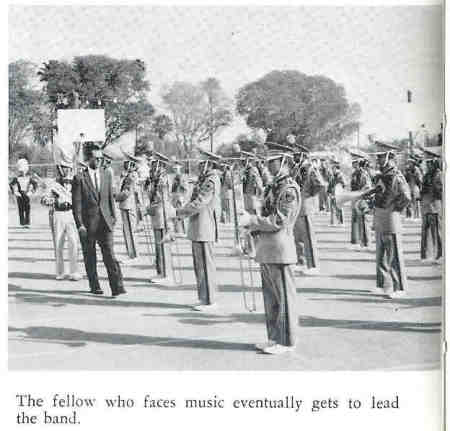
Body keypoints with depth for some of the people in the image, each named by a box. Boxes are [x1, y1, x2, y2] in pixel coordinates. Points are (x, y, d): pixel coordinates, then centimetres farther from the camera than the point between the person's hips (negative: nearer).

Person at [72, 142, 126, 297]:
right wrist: (79, 224, -11)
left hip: (105, 221, 2)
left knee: (110, 255, -6)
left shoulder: (106, 174, 8)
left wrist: (113, 217, 9)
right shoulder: (79, 178, -5)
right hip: (88, 223, -2)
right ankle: (94, 286, 23)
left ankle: (117, 287, -10)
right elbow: (76, 204, -6)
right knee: (90, 257, 10)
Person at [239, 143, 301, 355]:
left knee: (284, 296, 0)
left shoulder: (289, 188, -13)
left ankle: (286, 341, 10)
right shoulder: (273, 186, 16)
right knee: (270, 296, 15)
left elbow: (279, 221, -19)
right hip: (267, 250, 9)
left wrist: (251, 220, -17)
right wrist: (251, 222, 7)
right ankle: (274, 338, 26)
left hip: (280, 250, -9)